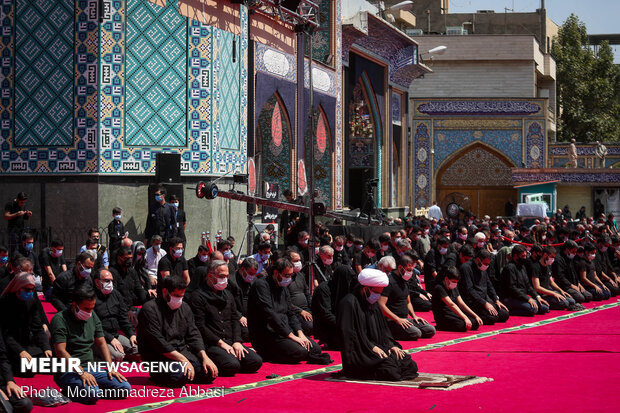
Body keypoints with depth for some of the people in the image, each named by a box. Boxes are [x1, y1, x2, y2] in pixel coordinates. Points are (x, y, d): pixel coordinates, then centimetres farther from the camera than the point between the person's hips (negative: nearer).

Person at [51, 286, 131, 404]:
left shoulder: (92, 316, 13)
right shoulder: (60, 319, -10)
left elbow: (101, 343, 17)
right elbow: (60, 351, -17)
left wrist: (110, 368, 3)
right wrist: (81, 372, -24)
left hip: (90, 369, 7)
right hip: (68, 372, -7)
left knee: (125, 388, -11)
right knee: (92, 394, -34)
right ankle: (67, 392, -7)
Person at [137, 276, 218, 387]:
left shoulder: (184, 307, 14)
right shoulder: (150, 309, -10)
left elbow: (193, 335, 11)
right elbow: (158, 342, -17)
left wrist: (204, 356, -7)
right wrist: (183, 360, -23)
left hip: (182, 352, 7)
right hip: (157, 356, -7)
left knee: (210, 373, -12)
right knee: (180, 377, -33)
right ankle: (158, 375, -3)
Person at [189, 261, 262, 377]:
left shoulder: (228, 294, 22)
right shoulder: (198, 296, -4)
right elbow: (200, 326, -10)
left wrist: (237, 341, 2)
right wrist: (220, 343, -14)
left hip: (230, 342, 7)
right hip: (211, 345, -7)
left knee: (256, 362, -13)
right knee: (233, 365, -31)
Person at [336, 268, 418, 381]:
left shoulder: (373, 303, 18)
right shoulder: (349, 303, -12)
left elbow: (382, 329, 21)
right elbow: (348, 333, -17)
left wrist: (391, 345, 2)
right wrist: (371, 347, -18)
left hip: (376, 347, 9)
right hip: (360, 354, -9)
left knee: (410, 364, -8)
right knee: (389, 368, -29)